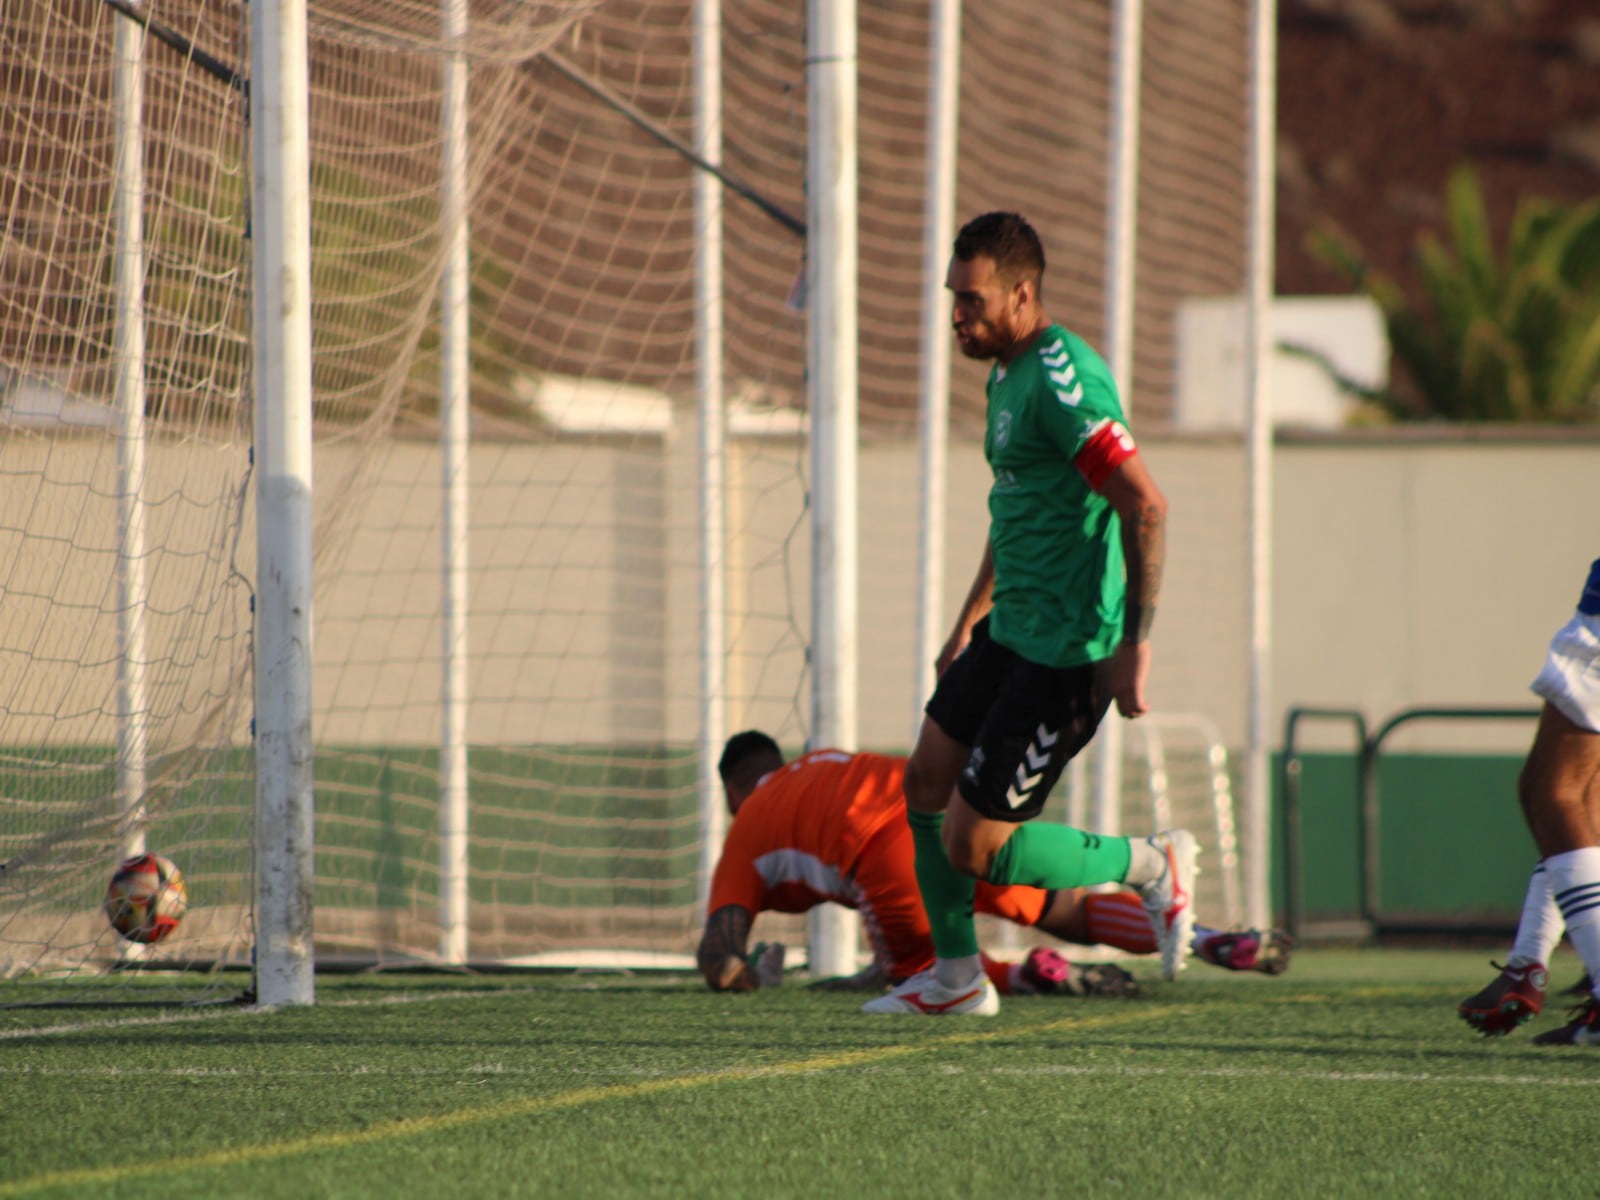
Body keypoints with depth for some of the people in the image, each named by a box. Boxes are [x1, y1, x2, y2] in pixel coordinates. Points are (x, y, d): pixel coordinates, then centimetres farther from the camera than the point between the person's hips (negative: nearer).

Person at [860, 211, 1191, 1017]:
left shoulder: (1060, 378, -20)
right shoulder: (1006, 375, 13)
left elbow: (1146, 506, -26)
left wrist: (1134, 642, -27)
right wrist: (970, 620, 30)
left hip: (1065, 652, -10)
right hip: (1010, 630, 10)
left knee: (972, 848, -7)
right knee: (925, 783, 16)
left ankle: (1150, 864, 9)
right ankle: (957, 977, 30)